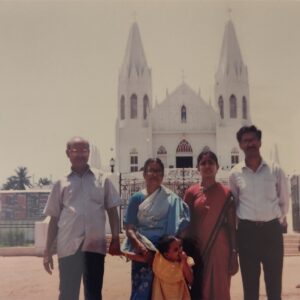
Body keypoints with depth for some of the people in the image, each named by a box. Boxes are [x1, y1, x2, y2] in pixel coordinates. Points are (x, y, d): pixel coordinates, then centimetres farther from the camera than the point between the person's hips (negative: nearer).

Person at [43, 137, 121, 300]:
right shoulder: (61, 183, 9)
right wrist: (48, 251, 7)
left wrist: (115, 239, -1)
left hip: (95, 245, 0)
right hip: (68, 247, 0)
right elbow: (54, 219, 10)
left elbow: (112, 212, 10)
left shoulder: (102, 180, 9)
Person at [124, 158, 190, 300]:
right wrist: (142, 248, -19)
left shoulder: (171, 199, 4)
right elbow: (129, 229, -4)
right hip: (143, 253, 0)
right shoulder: (137, 198, 2)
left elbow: (179, 227, 1)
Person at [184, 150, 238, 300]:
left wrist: (234, 253, -2)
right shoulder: (191, 192, 4)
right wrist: (186, 250, 2)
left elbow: (231, 225, 1)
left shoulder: (226, 193, 1)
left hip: (219, 249, -1)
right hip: (197, 248, 1)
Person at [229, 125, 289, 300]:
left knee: (274, 283, 7)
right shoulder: (235, 174, 1)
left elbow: (284, 200, 10)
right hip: (247, 231, 0)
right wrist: (239, 225, 10)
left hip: (272, 229, 0)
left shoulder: (275, 170, 0)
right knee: (250, 283, 8)